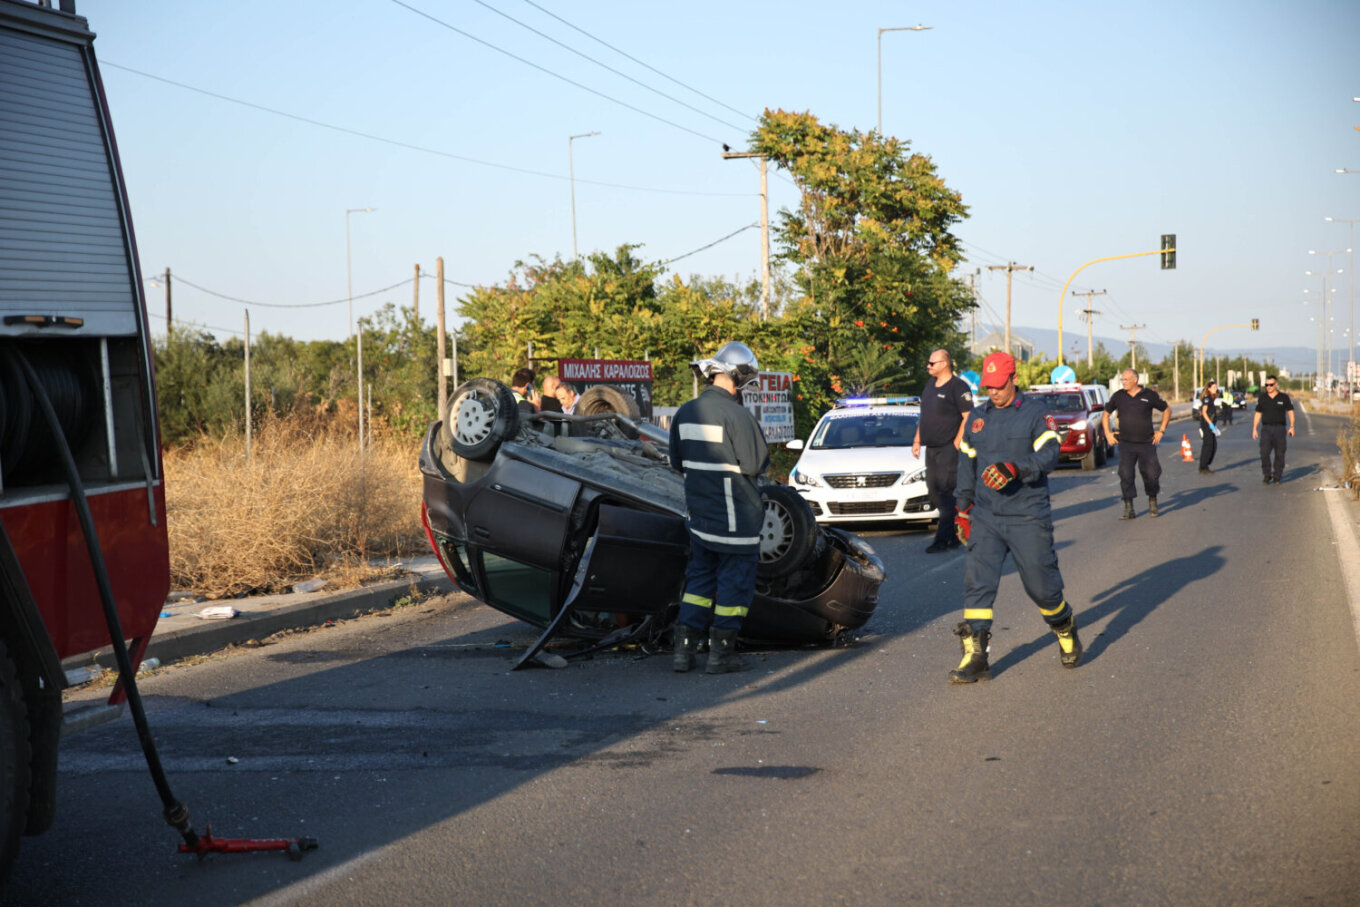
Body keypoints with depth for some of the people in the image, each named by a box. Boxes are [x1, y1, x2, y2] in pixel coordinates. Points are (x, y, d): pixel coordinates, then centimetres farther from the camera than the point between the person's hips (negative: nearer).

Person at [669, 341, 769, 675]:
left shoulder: (685, 413, 5)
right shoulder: (735, 415, -19)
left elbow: (677, 462, 13)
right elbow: (755, 463, -18)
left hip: (699, 513, 7)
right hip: (735, 516, -7)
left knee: (700, 577, 16)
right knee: (735, 580, 4)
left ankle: (684, 648, 12)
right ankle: (721, 653, 7)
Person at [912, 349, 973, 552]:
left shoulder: (958, 387, -10)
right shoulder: (930, 385, 15)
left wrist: (956, 444, -18)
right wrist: (917, 440, 18)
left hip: (948, 449, -9)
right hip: (931, 448, 9)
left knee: (946, 492, -9)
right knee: (934, 491, 9)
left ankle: (944, 539, -8)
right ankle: (954, 534, 18)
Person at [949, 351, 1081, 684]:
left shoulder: (1035, 415, -2)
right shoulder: (976, 417, 12)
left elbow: (1049, 456, -14)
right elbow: (966, 463, 19)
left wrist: (1014, 469, -30)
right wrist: (964, 507, 15)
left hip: (1028, 518, -4)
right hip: (985, 517, 4)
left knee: (1040, 584, 2)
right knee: (976, 581, -9)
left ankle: (1066, 631, 32)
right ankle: (974, 657, -9)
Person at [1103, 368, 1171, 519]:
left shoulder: (1149, 395, -2)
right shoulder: (1118, 396, 4)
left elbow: (1167, 410, 11)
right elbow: (1106, 413, 19)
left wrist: (1161, 430, 5)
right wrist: (1108, 433, 9)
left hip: (1146, 444, -1)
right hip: (1126, 444, 1)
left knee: (1151, 474, -1)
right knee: (1125, 475, -7)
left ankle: (1152, 503, 23)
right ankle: (1128, 509, -2)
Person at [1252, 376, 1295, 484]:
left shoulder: (1284, 397, 3)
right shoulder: (1262, 398, 8)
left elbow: (1290, 412, 5)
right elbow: (1257, 414, 12)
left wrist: (1291, 427, -6)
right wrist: (1254, 428, 5)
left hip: (1280, 428, -1)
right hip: (1266, 429, 1)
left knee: (1280, 454, 0)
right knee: (1264, 453, -12)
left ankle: (1277, 476, 9)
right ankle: (1267, 475, -2)